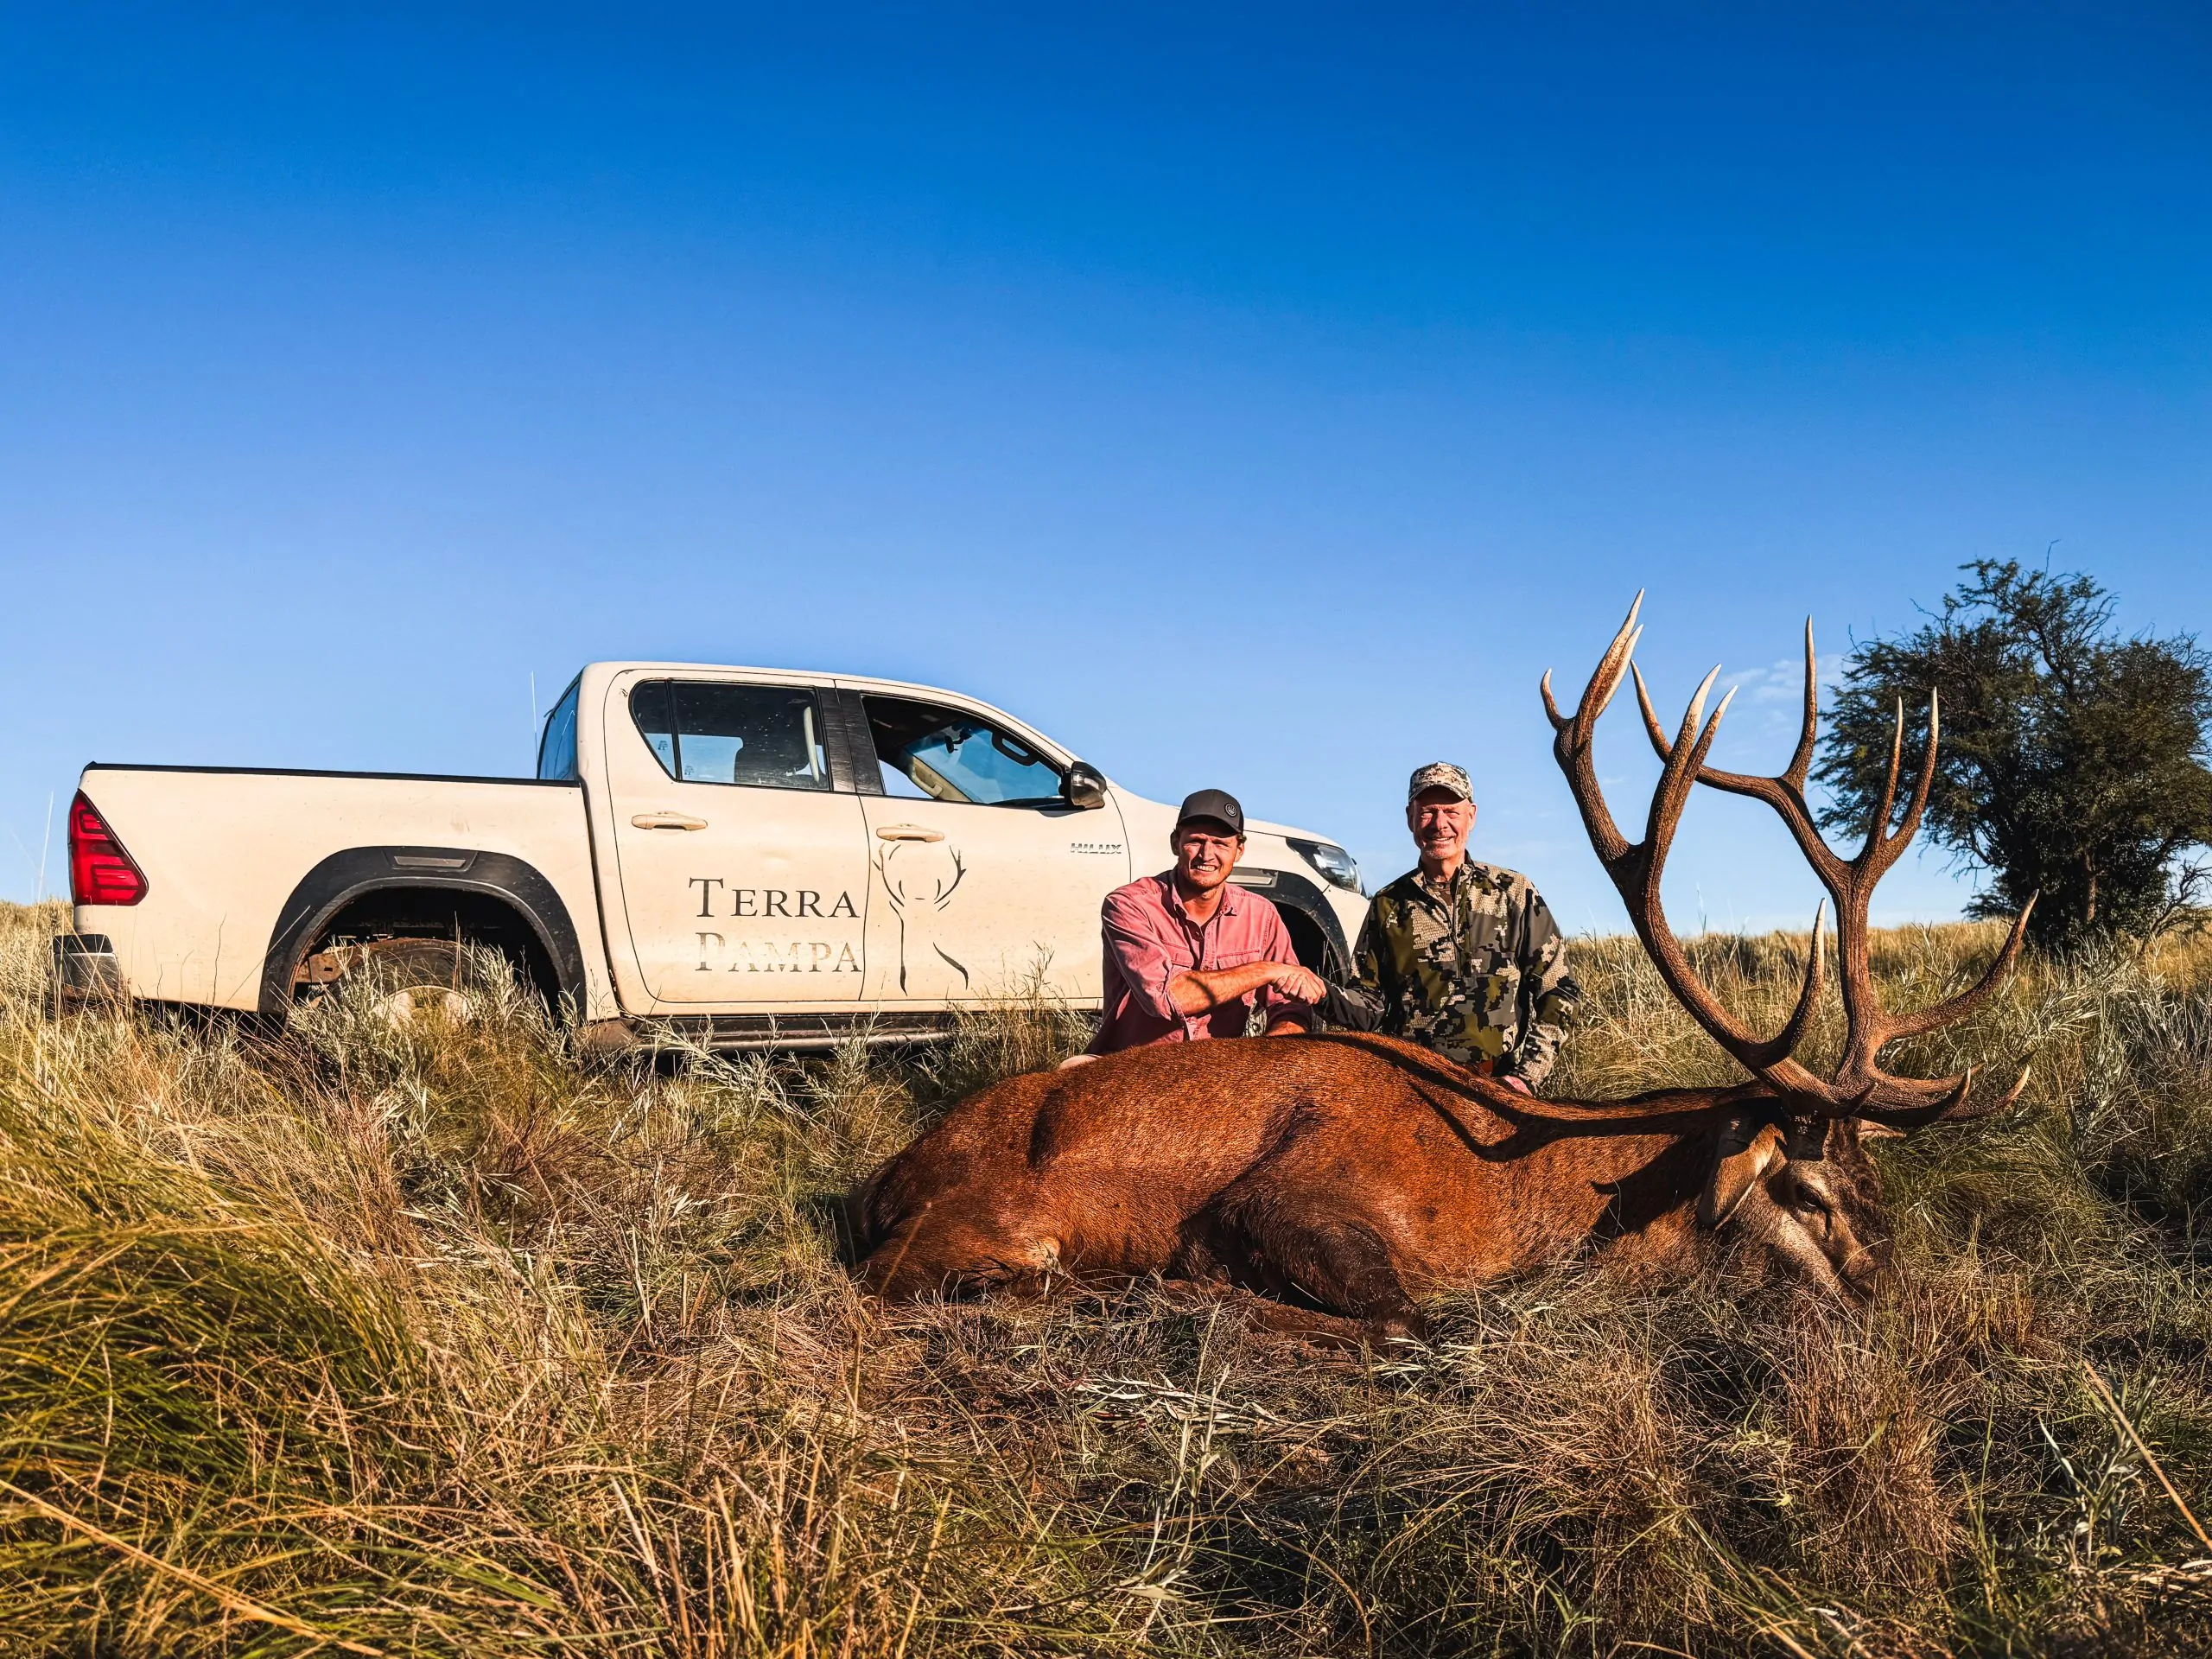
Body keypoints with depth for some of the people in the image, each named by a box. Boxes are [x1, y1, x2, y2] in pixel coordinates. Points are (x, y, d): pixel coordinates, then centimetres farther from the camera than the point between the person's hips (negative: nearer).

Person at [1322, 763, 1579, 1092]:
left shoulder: (1513, 892, 10)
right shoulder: (1388, 906, 14)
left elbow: (1557, 991, 9)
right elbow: (1371, 1004, 14)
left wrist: (1527, 1075, -1)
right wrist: (1323, 996, -7)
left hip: (1498, 1087, -1)